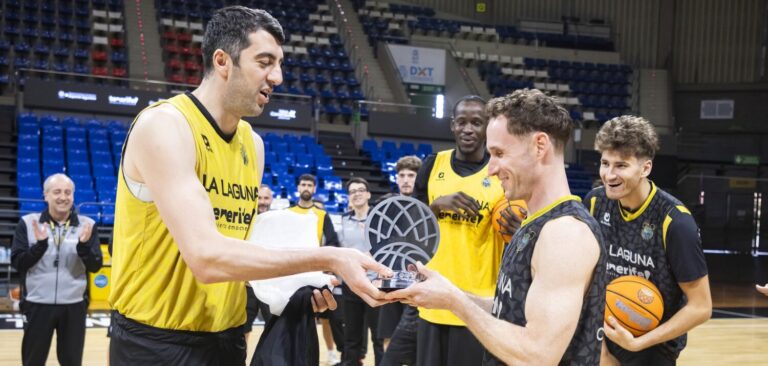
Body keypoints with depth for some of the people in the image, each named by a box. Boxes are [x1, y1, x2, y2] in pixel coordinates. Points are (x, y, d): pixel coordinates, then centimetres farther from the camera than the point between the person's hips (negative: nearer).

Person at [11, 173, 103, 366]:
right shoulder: (28, 223, -1)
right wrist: (40, 244, -20)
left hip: (73, 306, 1)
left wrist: (84, 245, -20)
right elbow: (17, 263, -4)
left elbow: (95, 266, -1)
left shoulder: (87, 225, 1)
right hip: (37, 305, -1)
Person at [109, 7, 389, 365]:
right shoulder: (164, 125, -17)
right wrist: (327, 259, -26)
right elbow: (207, 257, -28)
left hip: (228, 337, 8)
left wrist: (301, 281, -5)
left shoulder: (252, 143, 8)